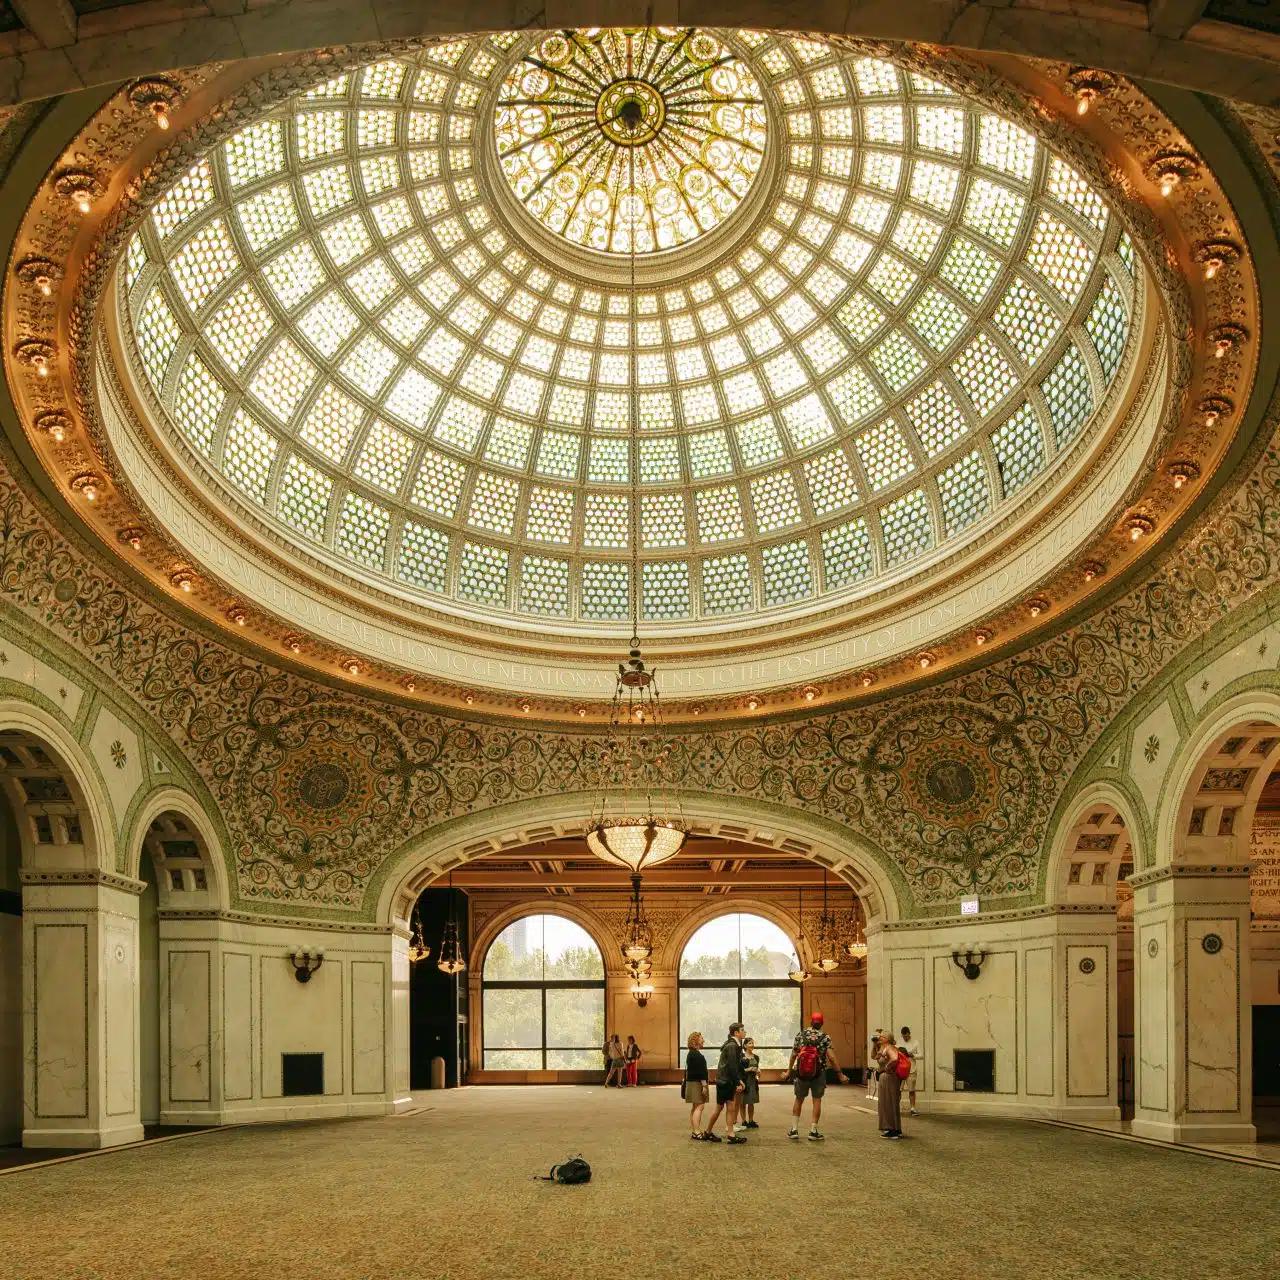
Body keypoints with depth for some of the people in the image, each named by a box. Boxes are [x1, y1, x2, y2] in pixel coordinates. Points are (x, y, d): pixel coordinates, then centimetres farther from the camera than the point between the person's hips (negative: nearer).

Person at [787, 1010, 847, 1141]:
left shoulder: (801, 1034, -2)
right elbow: (831, 1058, -13)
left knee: (799, 1099, 15)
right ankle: (813, 1131, 6)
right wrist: (840, 1074, -7)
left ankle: (794, 1129, 14)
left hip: (801, 1072, 2)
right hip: (819, 1073, -2)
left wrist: (790, 1069, 13)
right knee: (817, 1100, 8)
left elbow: (794, 1054, 1)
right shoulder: (825, 1037, -7)